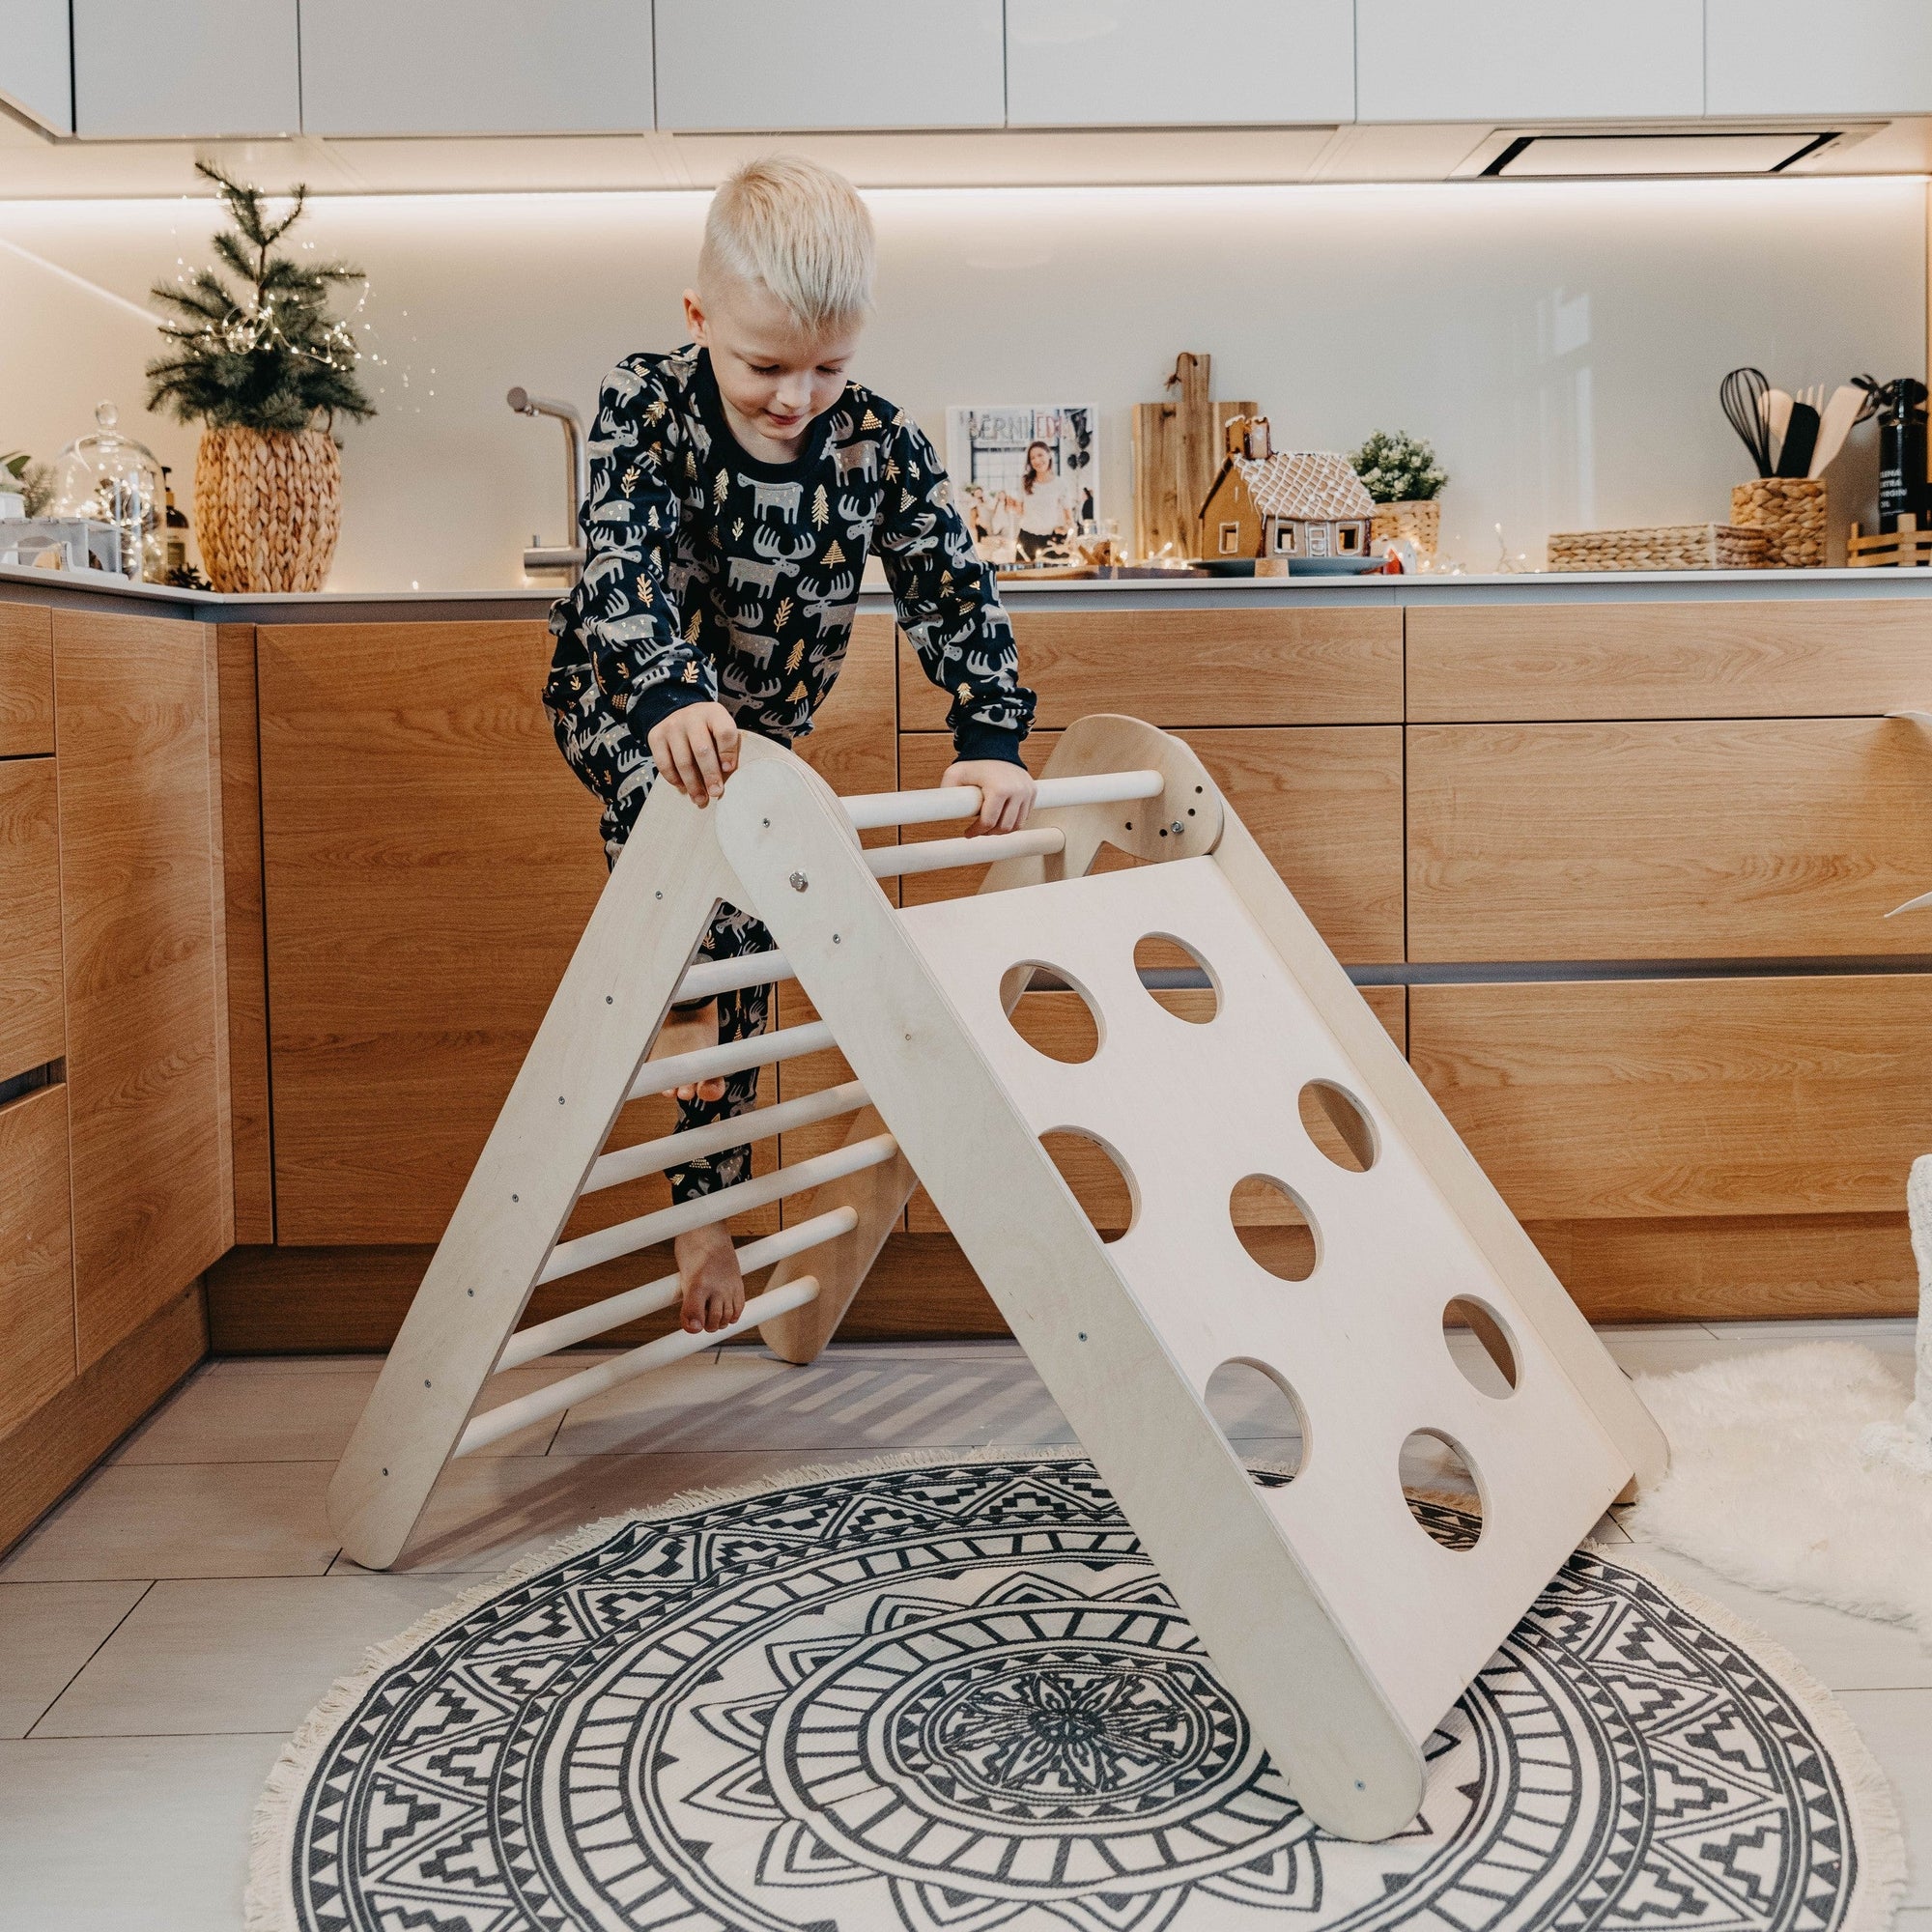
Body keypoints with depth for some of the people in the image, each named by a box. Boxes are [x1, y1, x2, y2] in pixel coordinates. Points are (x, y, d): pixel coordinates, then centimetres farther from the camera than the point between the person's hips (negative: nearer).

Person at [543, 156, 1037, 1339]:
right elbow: (624, 562, -37)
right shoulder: (646, 408, -23)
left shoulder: (879, 444, -18)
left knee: (743, 964, 5)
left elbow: (955, 591, -16)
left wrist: (992, 740, -29)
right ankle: (678, 997, -26)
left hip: (763, 724, 2)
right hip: (625, 704, -2)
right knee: (676, 787, -40)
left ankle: (707, 1207, 17)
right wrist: (673, 695, -56)